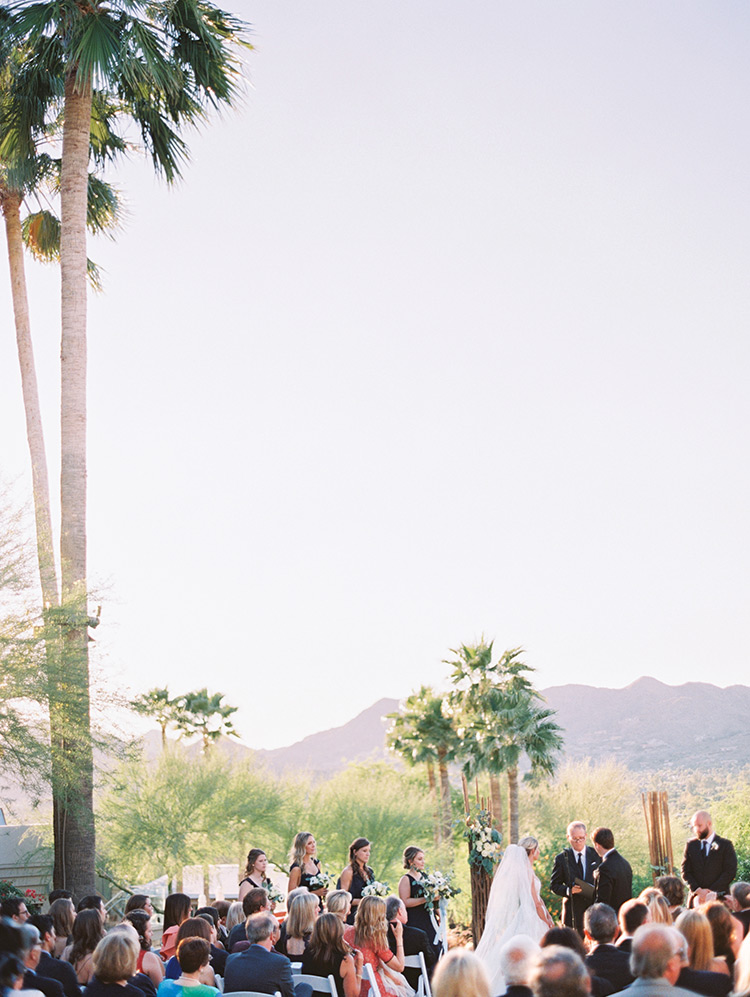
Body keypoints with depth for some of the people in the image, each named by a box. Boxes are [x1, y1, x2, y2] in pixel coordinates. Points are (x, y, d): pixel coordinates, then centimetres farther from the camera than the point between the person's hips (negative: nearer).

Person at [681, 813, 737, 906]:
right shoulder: (691, 845, 11)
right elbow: (685, 872, 7)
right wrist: (698, 890, -8)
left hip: (719, 898, -2)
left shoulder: (725, 844, 2)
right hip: (696, 899, 2)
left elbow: (730, 872, -5)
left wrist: (711, 891, -11)